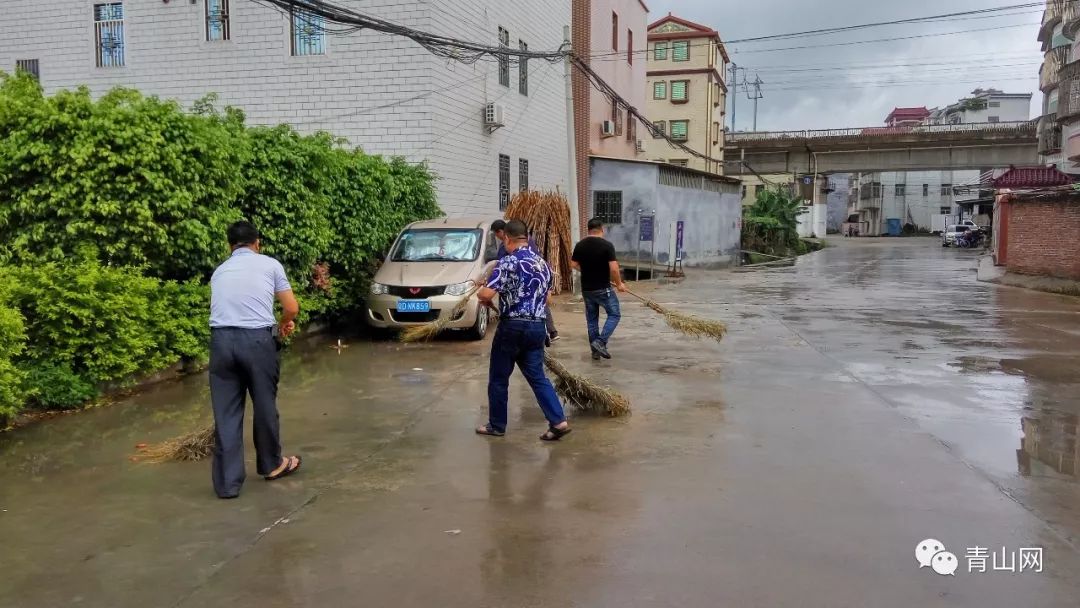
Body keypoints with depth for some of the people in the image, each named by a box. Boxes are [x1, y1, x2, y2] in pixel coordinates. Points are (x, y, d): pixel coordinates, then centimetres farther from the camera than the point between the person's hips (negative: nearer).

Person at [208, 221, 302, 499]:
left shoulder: (219, 271, 21)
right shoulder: (270, 264, 9)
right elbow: (292, 308, 8)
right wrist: (284, 324, 32)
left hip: (221, 339, 3)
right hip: (257, 339, -3)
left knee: (226, 412, 7)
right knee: (264, 405, 14)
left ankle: (227, 482, 10)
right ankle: (271, 464, 31)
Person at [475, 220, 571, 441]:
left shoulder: (508, 262, -13)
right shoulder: (543, 263, 11)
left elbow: (487, 294, -20)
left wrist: (480, 294, 2)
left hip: (512, 326, -6)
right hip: (537, 326, 6)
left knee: (498, 378, 9)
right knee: (537, 376, 10)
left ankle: (496, 426, 18)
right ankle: (558, 421, -1)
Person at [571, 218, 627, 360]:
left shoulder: (580, 245, 1)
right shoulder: (607, 245, -14)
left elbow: (574, 264, 10)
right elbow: (614, 268, -19)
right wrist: (619, 284, -4)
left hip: (586, 289, 5)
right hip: (603, 289, -5)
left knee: (592, 319, 14)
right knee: (614, 314, 9)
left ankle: (595, 350, 18)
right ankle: (600, 342, -5)